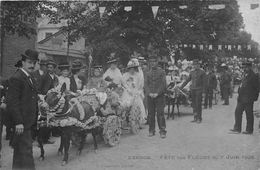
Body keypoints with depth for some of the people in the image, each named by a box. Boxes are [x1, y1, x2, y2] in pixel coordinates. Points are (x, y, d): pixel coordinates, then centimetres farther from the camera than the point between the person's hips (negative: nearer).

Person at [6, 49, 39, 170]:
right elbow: (12, 102, -18)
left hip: (28, 122, 9)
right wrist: (18, 122, -21)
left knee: (19, 150, 17)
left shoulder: (30, 79, 16)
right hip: (21, 123, -9)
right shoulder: (16, 78, -13)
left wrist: (34, 120, 14)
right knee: (26, 150, -7)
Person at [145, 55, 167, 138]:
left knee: (160, 113, -6)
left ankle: (162, 131, -2)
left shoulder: (162, 72, 4)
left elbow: (163, 84, -3)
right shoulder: (148, 73, 15)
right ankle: (151, 130, 13)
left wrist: (157, 93, -12)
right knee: (150, 113, 4)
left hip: (159, 95, -3)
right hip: (150, 96, 4)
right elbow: (146, 84, 9)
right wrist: (149, 93, -7)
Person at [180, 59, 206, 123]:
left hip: (199, 90, -5)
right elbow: (187, 80, 16)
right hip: (192, 89, 5)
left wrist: (203, 91, -11)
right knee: (194, 104, 6)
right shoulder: (192, 72, 12)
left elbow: (204, 82, -4)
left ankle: (199, 118, 1)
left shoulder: (202, 72, -2)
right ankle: (195, 118, 13)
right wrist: (181, 87, 12)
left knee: (198, 104, -6)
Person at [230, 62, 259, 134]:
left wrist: (254, 98, -13)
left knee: (249, 115, 1)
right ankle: (237, 128, 14)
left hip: (248, 99, -8)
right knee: (237, 112, 7)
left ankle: (249, 130, 11)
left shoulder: (254, 76, -9)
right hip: (241, 98, 8)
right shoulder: (244, 75, 15)